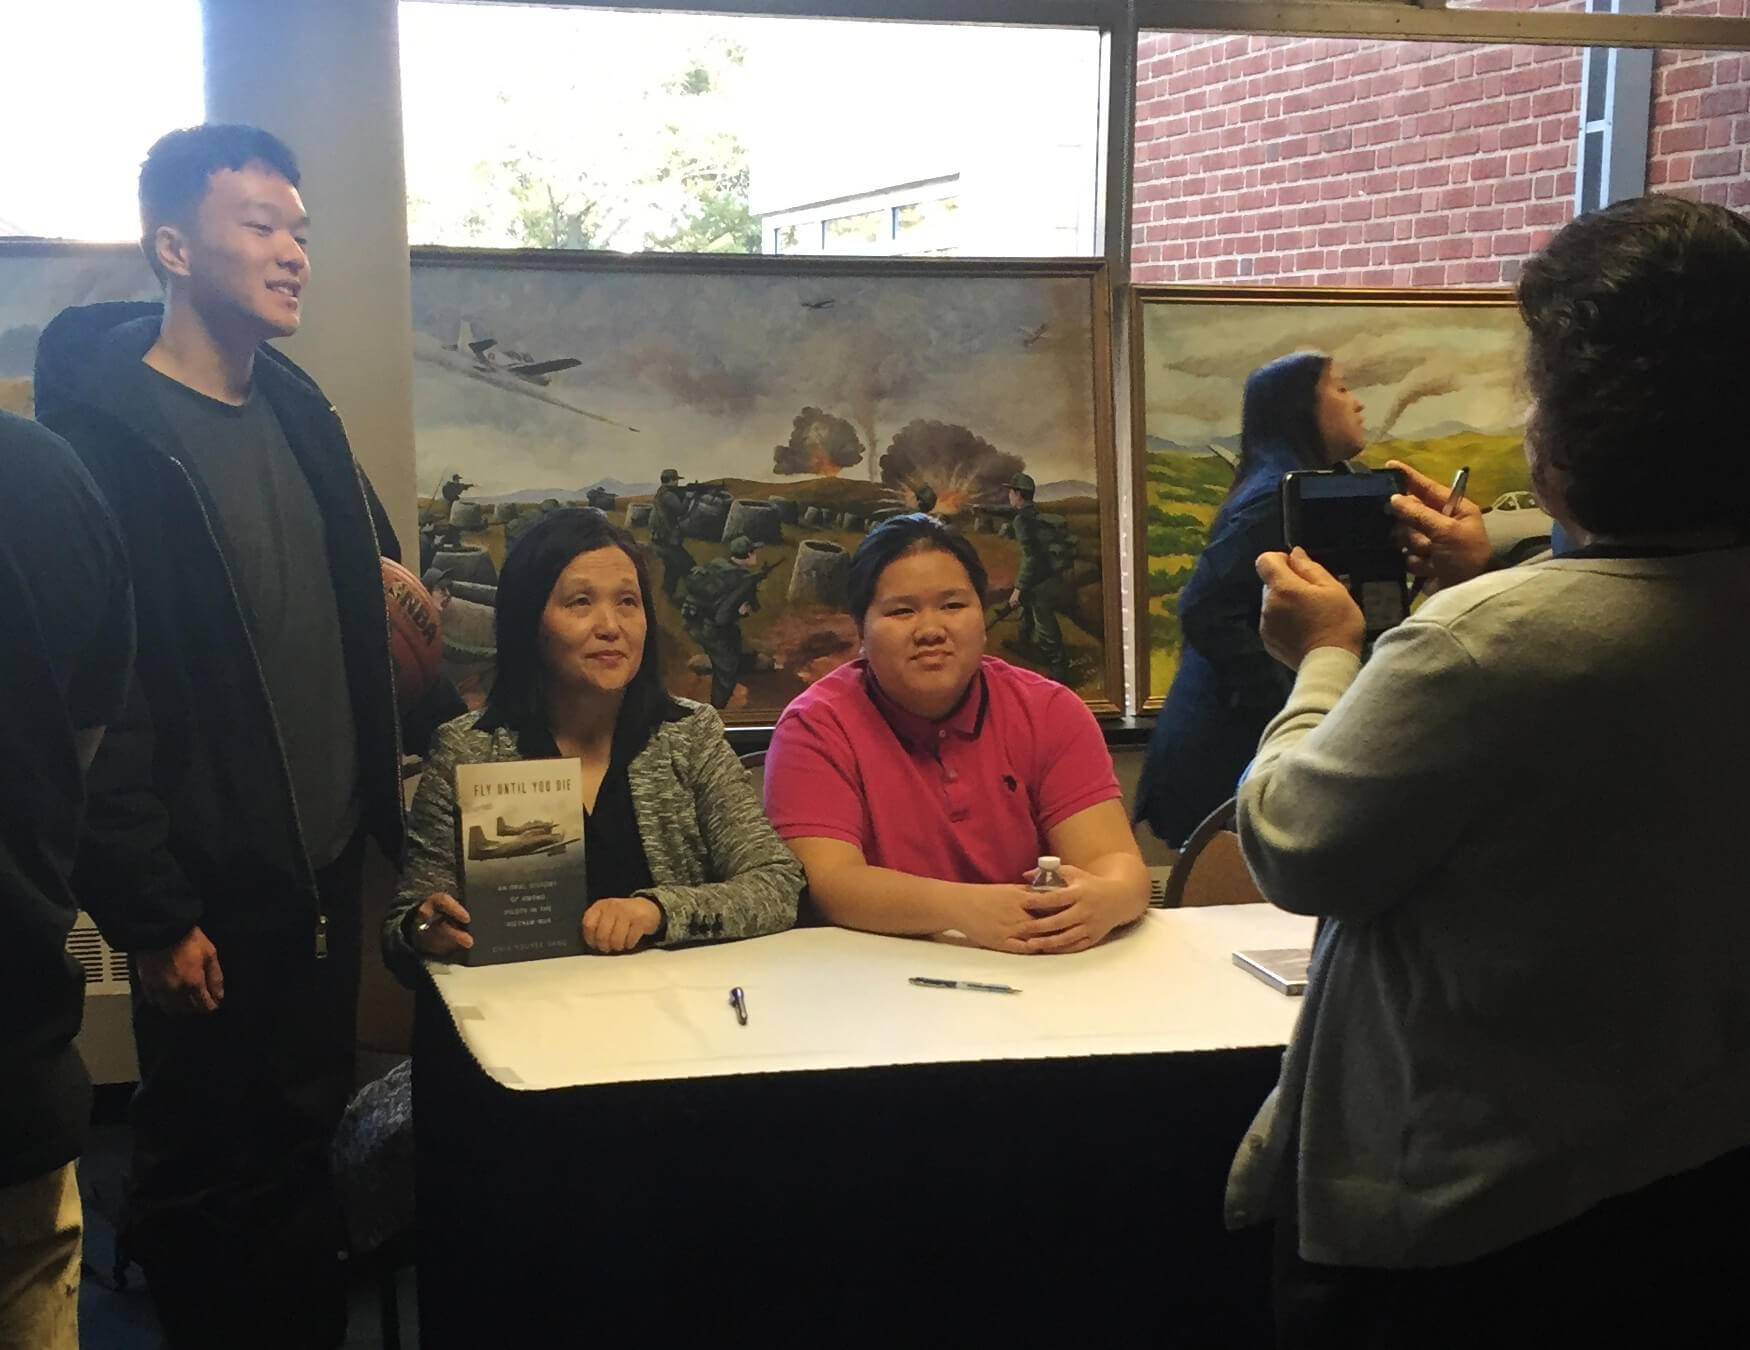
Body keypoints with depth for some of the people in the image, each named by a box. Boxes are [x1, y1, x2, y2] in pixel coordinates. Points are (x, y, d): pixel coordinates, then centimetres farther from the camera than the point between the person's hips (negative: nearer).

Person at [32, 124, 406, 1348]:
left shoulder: (299, 411, 10)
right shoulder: (105, 432, -14)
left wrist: (383, 788, 10)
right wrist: (153, 911, -17)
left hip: (326, 866, 7)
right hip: (214, 890, -6)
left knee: (305, 1146, 16)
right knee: (211, 1180, 8)